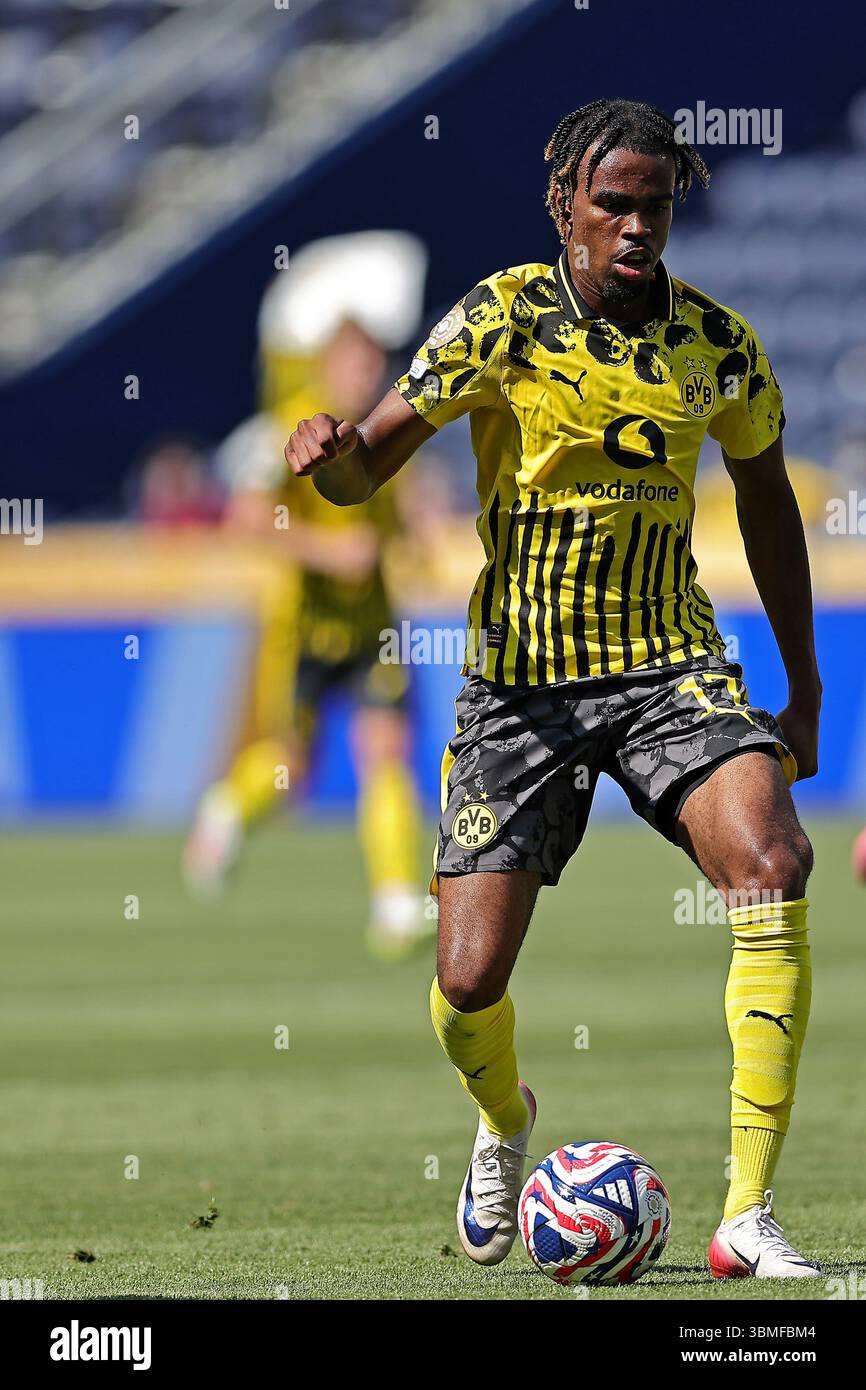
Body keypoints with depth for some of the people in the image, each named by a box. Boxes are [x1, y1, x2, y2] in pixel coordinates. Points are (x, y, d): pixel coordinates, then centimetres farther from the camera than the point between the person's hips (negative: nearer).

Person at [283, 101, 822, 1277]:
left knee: (772, 868, -26)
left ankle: (749, 1218, -22)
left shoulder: (718, 345, 1)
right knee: (469, 983, -6)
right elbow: (366, 470, -9)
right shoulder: (503, 319, -9)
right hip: (520, 681, -1)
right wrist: (333, 452, -34)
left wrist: (804, 689, 20)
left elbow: (765, 492, 18)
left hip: (669, 665, 1)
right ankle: (507, 1125, 35)